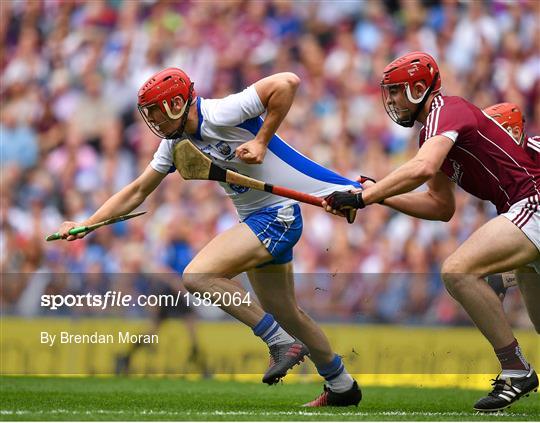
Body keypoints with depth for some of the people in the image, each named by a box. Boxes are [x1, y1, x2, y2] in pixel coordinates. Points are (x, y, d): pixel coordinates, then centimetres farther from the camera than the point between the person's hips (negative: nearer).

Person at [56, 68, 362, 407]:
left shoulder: (219, 115, -21)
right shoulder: (175, 143, 6)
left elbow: (287, 83, -27)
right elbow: (138, 192, 14)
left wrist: (261, 141, -23)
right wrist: (85, 225, 7)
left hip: (277, 213, -10)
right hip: (255, 219, 10)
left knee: (197, 275, -19)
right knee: (285, 313, 18)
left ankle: (282, 342, -12)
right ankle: (342, 387, 33)